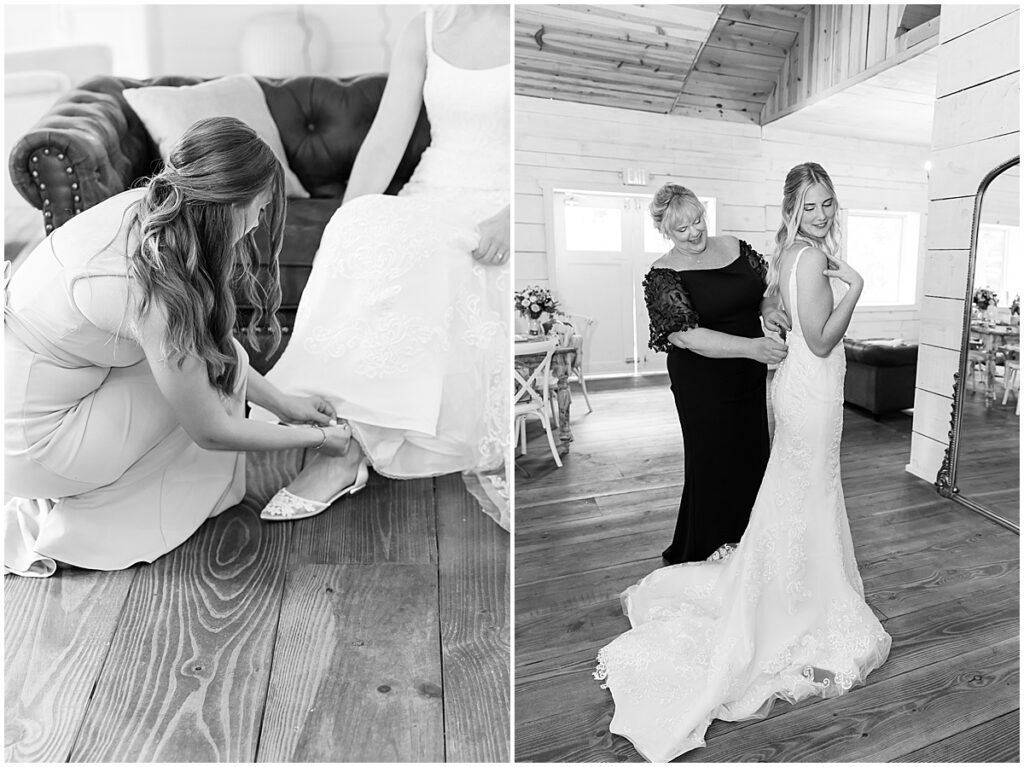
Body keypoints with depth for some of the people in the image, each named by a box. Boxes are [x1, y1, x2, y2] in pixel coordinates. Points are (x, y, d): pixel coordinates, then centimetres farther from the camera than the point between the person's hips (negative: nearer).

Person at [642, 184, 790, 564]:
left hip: (750, 377, 6)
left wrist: (770, 308, -10)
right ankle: (700, 557, 26)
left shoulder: (736, 248, 5)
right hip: (704, 386, -6)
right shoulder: (663, 276, -13)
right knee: (712, 466, 4)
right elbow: (687, 335, -22)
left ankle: (741, 545, 36)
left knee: (753, 458, 13)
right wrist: (751, 347, -29)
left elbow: (770, 288, 14)